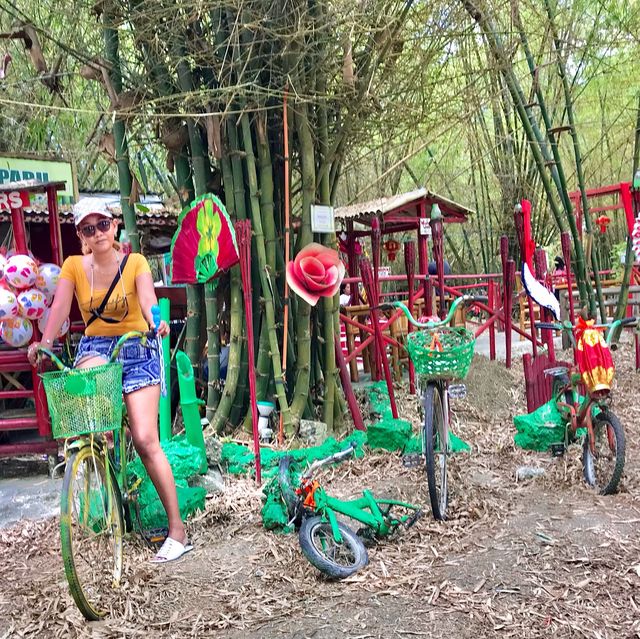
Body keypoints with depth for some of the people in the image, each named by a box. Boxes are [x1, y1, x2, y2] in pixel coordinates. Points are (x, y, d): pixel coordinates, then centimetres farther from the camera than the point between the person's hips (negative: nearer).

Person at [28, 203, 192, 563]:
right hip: (95, 347, 2)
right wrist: (46, 341, -32)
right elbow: (60, 306, -13)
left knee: (145, 440, -11)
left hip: (135, 349, -2)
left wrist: (155, 322, -45)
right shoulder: (74, 266, 1)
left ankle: (177, 529, -3)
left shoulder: (135, 262, -5)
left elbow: (147, 297, -23)